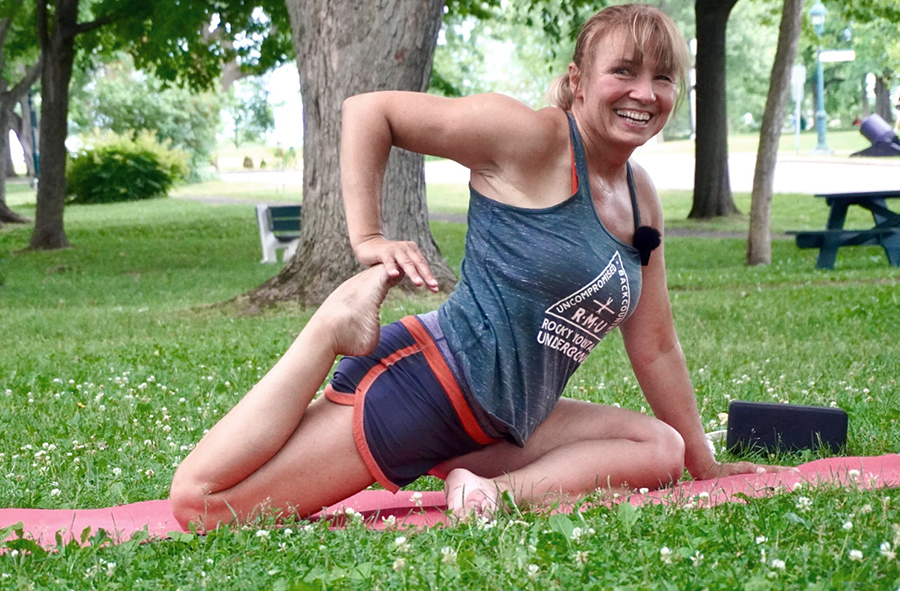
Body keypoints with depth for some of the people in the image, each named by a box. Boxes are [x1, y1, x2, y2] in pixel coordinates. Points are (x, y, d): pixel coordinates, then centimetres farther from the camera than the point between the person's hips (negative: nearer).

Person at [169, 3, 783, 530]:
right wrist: (368, 239, -18)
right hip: (425, 384, -8)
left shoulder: (641, 199, 11)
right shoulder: (531, 138, -11)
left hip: (502, 426, 8)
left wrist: (705, 465, 21)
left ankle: (496, 490, -13)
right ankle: (338, 322, -5)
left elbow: (655, 348, 18)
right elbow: (368, 110, -10)